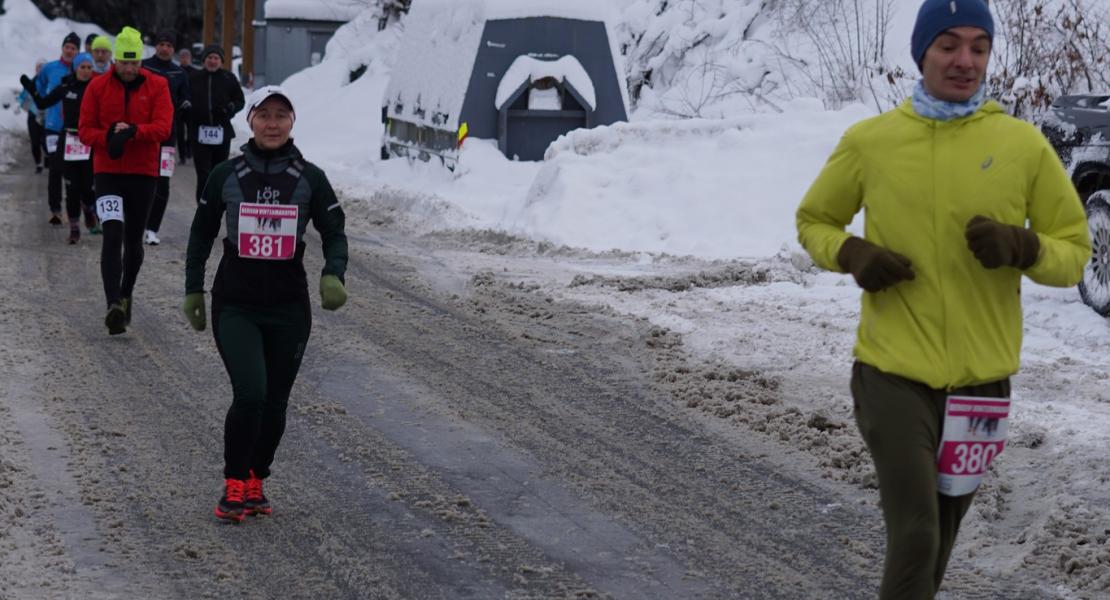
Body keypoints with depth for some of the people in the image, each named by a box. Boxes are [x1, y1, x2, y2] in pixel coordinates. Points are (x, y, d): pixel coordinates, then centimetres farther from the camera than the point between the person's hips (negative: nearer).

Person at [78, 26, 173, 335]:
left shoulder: (157, 86, -1)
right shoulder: (97, 87, 1)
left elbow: (163, 127, -11)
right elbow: (85, 131, 0)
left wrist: (133, 131, -28)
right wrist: (110, 138, -19)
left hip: (143, 173, 1)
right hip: (107, 172, -1)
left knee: (133, 240, 11)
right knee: (112, 235, -16)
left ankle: (126, 295, 33)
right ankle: (114, 305, -23)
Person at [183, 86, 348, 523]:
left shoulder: (310, 178, 2)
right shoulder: (226, 175, 1)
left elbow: (334, 234, 4)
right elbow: (202, 233, 11)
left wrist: (333, 275, -15)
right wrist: (193, 290, 8)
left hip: (289, 307, 2)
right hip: (235, 305, -2)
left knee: (275, 404, 7)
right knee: (250, 394, -17)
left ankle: (256, 482, 27)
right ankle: (234, 486, 0)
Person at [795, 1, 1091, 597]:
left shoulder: (1024, 145, -2)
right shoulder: (869, 140, -3)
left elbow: (1073, 251, 4)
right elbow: (813, 221, 12)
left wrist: (1021, 247, -17)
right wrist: (851, 254, -9)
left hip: (982, 376, 2)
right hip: (894, 371, -2)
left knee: (942, 529, 17)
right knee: (915, 532, -10)